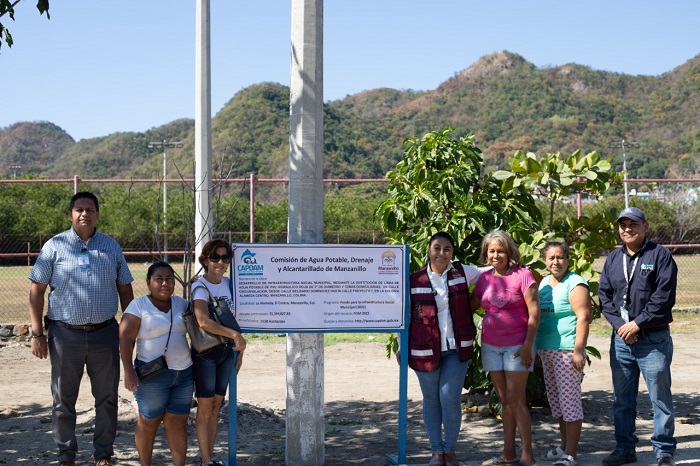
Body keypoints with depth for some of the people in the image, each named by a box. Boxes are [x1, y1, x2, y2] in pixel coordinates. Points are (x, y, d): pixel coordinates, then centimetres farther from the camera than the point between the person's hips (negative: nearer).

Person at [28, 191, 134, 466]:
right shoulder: (55, 246, 0)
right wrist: (37, 333, -6)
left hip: (105, 333, 2)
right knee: (64, 399, 8)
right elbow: (37, 290, -1)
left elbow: (125, 289, 12)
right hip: (65, 334, -2)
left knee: (107, 397, 7)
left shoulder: (111, 247, 7)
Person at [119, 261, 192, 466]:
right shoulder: (138, 306, -6)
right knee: (149, 422, 7)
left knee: (178, 422, 5)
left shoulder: (182, 304, 10)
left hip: (184, 372, 4)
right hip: (153, 375, -4)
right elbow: (126, 338, -12)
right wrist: (128, 371, -20)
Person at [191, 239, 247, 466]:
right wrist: (235, 335, -31)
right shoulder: (200, 287, -14)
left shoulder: (229, 284, 7)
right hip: (205, 353, -6)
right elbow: (204, 322, -29)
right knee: (205, 407, 0)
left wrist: (239, 351, 10)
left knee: (216, 405, 12)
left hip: (226, 351, 6)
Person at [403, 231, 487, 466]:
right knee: (431, 400, 9)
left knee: (450, 398, -5)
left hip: (457, 349, 0)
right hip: (426, 350, 0)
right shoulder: (415, 280, -3)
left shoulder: (462, 272, 1)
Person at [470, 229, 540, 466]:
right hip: (491, 346, 5)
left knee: (515, 399, -7)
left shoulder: (522, 274, -8)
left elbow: (534, 311, -10)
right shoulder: (484, 279, 8)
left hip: (517, 345, -5)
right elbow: (470, 305, 17)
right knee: (504, 400, 10)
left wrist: (528, 344, -15)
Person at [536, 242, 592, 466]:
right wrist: (536, 348, 19)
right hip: (546, 351, 8)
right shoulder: (544, 283, 14)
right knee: (556, 400, 14)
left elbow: (583, 317, -15)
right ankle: (564, 446, 25)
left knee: (569, 399, -3)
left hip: (566, 350, -8)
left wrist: (579, 350, -20)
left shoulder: (575, 284, -9)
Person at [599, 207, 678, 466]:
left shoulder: (660, 255, -4)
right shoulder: (613, 259, 12)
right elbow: (604, 296, 8)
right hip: (620, 339, 5)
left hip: (653, 340, -5)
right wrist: (619, 324, -8)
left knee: (660, 398, 1)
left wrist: (637, 323, -14)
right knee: (622, 400, 12)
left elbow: (664, 296, -12)